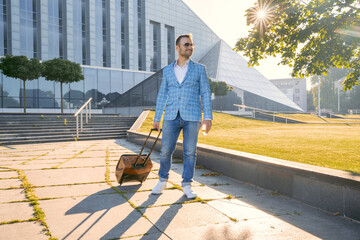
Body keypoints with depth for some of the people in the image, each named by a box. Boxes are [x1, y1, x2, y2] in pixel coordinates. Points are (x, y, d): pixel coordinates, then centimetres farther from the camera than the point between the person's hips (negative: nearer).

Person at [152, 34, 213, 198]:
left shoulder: (199, 69, 6)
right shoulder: (167, 70, 11)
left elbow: (205, 94, 2)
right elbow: (162, 95, 12)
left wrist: (208, 117, -7)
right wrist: (156, 118, 9)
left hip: (192, 117, -1)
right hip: (172, 117, 2)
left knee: (190, 152, 2)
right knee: (165, 151, 3)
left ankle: (186, 185, 17)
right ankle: (162, 181, 24)